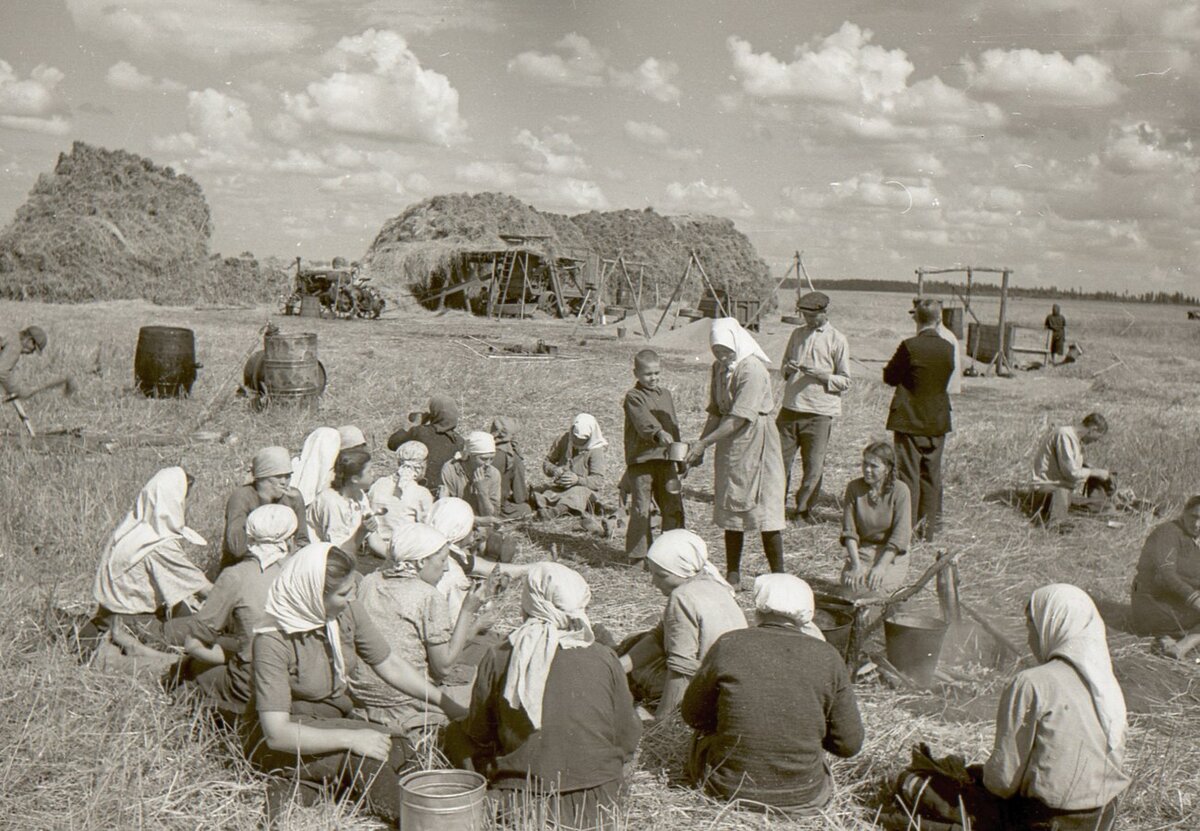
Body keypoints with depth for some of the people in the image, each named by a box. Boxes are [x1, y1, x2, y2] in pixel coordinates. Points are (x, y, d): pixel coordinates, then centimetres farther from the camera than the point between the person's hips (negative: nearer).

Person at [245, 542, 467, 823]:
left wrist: (447, 704, -2)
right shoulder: (273, 641, -26)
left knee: (398, 749, -22)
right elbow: (277, 733, -29)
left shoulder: (347, 611, -10)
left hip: (334, 721, 6)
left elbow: (391, 665, 3)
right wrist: (352, 738, -35)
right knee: (363, 754, -30)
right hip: (282, 743, -6)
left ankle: (304, 790, -13)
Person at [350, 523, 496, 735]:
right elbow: (443, 667, -10)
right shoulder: (430, 596, -13)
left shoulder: (369, 582, 6)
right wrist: (467, 611, -5)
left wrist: (471, 626, 16)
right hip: (403, 708, -7)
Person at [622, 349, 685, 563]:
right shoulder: (633, 397, -5)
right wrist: (659, 433, -42)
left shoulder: (666, 395, 16)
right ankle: (638, 553, 8)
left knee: (673, 507, 6)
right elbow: (644, 420, -24)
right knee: (641, 509, -1)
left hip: (665, 459, 6)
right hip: (641, 459, -6)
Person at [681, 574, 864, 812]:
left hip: (729, 787, -1)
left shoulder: (729, 645, -11)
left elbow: (692, 714, 3)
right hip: (802, 798, 1)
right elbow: (850, 744, -2)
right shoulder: (826, 657, -8)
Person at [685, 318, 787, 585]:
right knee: (729, 507, 11)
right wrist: (699, 446, 4)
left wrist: (704, 442, -22)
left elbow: (739, 418, -23)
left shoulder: (752, 370, -19)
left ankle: (778, 575, 0)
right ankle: (732, 573, 21)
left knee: (763, 506, -7)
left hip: (755, 441, -8)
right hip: (729, 443, 8)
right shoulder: (719, 368, 6)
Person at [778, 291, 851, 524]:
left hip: (819, 412, -4)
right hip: (790, 408, 4)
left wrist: (821, 375, -18)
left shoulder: (837, 340, -1)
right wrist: (788, 369, -2)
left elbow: (845, 382, -1)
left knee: (813, 466, 0)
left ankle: (804, 509, 15)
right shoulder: (797, 334, 13)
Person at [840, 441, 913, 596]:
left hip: (892, 554, -2)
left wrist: (881, 565, -25)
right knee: (850, 581, -26)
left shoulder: (900, 490, -12)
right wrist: (856, 564, -19)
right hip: (861, 549, 2)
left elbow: (900, 536, -15)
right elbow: (849, 531, -7)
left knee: (875, 583, -28)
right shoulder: (854, 488, -5)